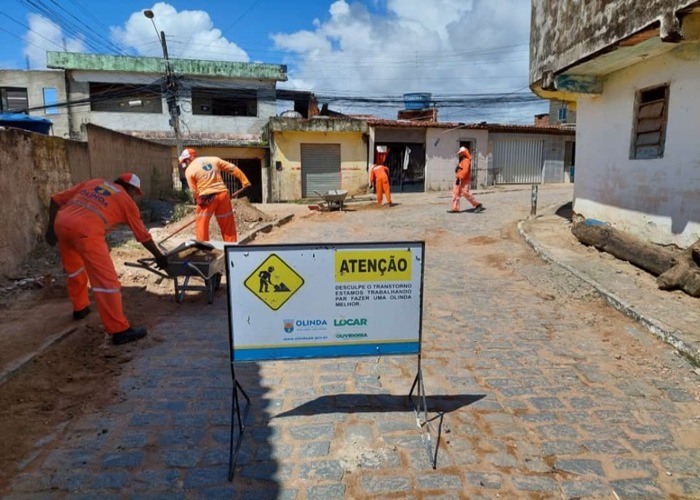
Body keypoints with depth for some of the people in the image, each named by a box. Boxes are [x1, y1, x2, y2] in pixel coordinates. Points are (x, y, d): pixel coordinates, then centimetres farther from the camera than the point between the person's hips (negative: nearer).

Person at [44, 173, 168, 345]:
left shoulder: (93, 182, 29)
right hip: (85, 230, -7)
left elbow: (56, 199, 22)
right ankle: (119, 330, -7)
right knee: (106, 278, -6)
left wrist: (51, 227, 23)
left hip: (61, 222, 7)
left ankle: (80, 308, 47)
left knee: (74, 268, 29)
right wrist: (159, 256, 32)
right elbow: (143, 235, 21)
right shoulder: (126, 200, 16)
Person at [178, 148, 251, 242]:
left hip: (206, 198, -3)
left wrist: (200, 201, 13)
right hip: (223, 194, 4)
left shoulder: (189, 170, 1)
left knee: (202, 224, 10)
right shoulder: (213, 159, 10)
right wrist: (245, 181, 10)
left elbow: (194, 191, 1)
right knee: (228, 224, 11)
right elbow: (233, 168, 8)